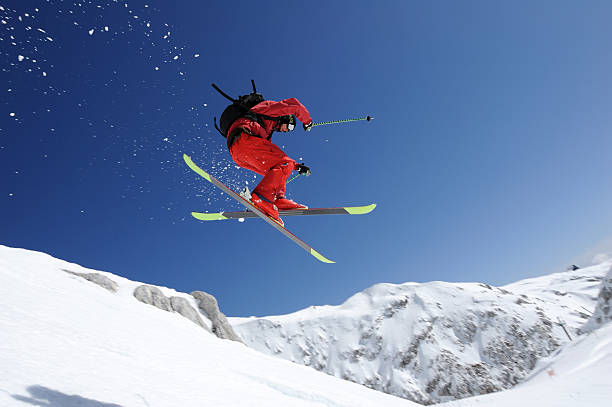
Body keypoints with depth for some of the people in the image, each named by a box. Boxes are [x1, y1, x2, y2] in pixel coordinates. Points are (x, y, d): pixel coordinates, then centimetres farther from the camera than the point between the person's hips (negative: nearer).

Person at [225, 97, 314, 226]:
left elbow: (277, 158, 42)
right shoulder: (270, 106, 22)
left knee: (277, 171, 13)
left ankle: (278, 200, -12)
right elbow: (294, 105, 6)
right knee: (284, 164, -14)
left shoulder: (268, 131, 41)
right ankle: (261, 197, -34)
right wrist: (307, 121, 21)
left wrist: (296, 166, 37)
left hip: (237, 154, 9)